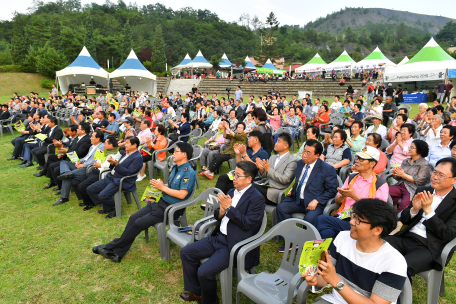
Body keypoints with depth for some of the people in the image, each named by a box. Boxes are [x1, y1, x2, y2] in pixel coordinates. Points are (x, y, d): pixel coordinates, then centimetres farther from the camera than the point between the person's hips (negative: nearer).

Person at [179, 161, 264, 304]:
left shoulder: (257, 198, -13)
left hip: (234, 245, -8)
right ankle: (196, 292, 23)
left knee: (204, 272, -21)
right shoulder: (231, 192, 11)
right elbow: (218, 217, 11)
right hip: (219, 237, 9)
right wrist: (221, 210, -12)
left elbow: (248, 224, -20)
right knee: (185, 252, 7)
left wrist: (229, 208, -20)